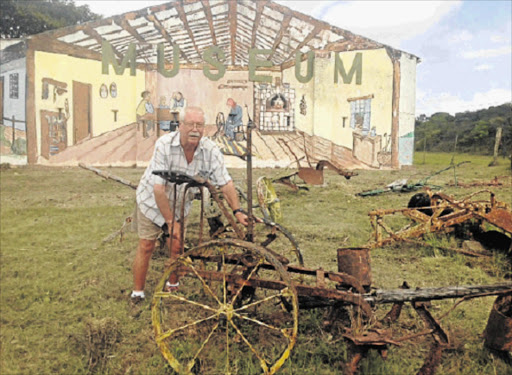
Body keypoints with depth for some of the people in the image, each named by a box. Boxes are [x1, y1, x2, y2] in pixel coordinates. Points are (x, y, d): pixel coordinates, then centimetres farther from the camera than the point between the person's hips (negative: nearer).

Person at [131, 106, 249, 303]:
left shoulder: (210, 150, -19)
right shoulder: (164, 145, -29)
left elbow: (225, 183, -16)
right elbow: (158, 189, -29)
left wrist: (237, 211, -24)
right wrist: (170, 221, -26)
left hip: (180, 205, 3)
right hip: (152, 200, -3)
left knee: (177, 246, 2)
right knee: (146, 246, -1)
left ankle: (173, 285, 27)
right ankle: (137, 292, 17)